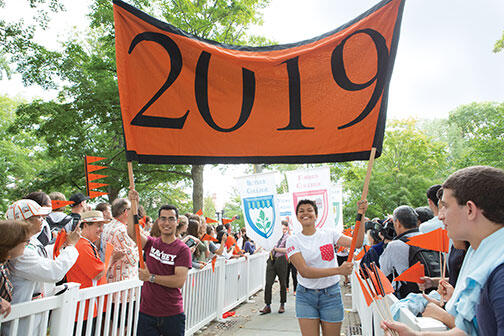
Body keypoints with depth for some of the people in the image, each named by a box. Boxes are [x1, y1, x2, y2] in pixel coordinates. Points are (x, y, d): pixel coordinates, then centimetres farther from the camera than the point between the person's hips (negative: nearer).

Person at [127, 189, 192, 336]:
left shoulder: (182, 249, -8)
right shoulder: (151, 243, 3)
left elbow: (179, 281, -16)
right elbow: (132, 232, -15)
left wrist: (151, 277, -14)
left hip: (173, 314, -2)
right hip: (147, 313, 3)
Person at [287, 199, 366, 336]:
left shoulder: (329, 234, 2)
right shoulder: (293, 240, -5)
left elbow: (357, 243, -9)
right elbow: (304, 271, -17)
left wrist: (360, 214, -15)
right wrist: (338, 270, -25)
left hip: (331, 295, 1)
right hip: (305, 296, -1)